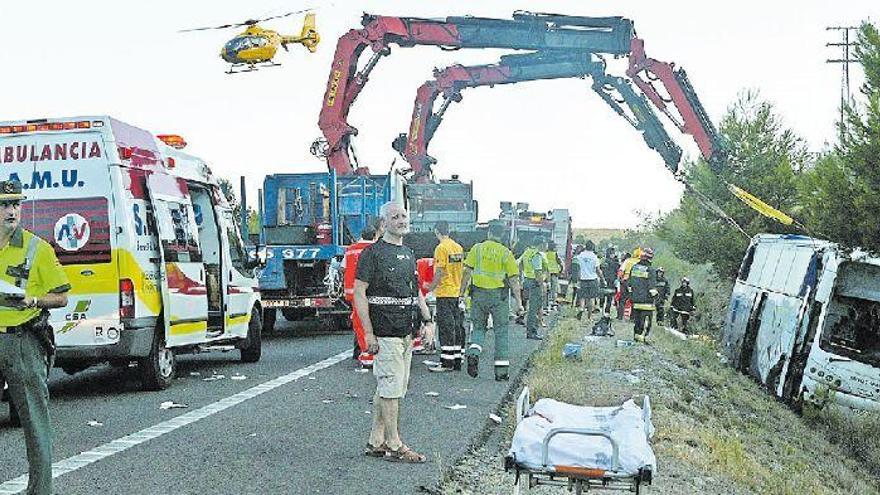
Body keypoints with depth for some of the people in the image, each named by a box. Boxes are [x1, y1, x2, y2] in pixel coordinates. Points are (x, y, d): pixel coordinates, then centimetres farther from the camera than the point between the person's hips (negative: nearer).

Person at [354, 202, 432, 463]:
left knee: (385, 388, 12)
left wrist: (428, 320, 13)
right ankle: (394, 446, 1)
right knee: (392, 387, -6)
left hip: (407, 331, 8)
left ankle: (375, 442, 19)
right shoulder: (373, 252, -7)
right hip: (385, 331, -8)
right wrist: (368, 332, -17)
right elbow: (358, 292, -11)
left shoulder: (408, 253, 18)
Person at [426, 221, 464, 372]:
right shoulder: (458, 247, 10)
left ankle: (447, 362, -4)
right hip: (457, 292, 8)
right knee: (457, 326, 10)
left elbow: (440, 273, -18)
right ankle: (457, 360, 15)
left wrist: (431, 288, -9)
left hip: (445, 293, -8)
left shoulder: (441, 248, -14)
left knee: (446, 327, -5)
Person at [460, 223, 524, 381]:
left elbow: (467, 272, -2)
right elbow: (513, 279, -4)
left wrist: (462, 292, 3)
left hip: (478, 293, 1)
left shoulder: (477, 249, 2)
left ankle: (473, 354, -11)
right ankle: (501, 370, 7)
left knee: (478, 328, 15)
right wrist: (519, 302, -2)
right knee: (500, 332, 7)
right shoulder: (506, 253, -2)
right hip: (499, 295, -1)